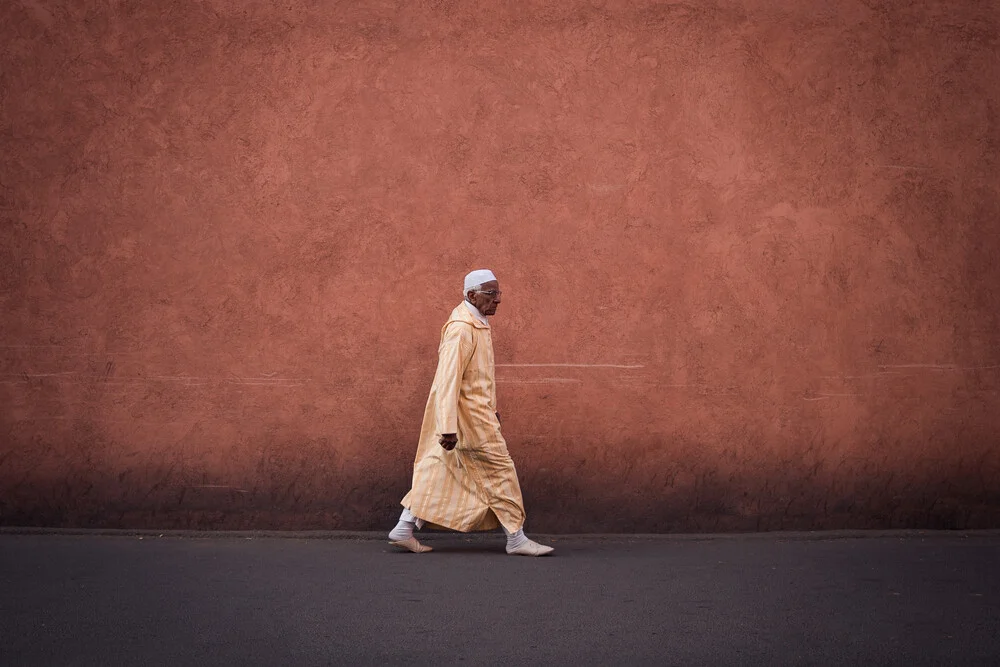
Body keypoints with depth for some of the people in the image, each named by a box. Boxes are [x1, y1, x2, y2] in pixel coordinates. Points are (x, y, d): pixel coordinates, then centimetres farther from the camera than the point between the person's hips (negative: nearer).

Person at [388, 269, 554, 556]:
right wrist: (448, 427, -30)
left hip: (477, 411, 10)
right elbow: (448, 379, -25)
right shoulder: (461, 329, -20)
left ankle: (404, 530, 15)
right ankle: (516, 539, 9)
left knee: (438, 473, 11)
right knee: (500, 471, -1)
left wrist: (492, 407, 29)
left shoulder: (478, 324, 13)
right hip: (468, 416, -10)